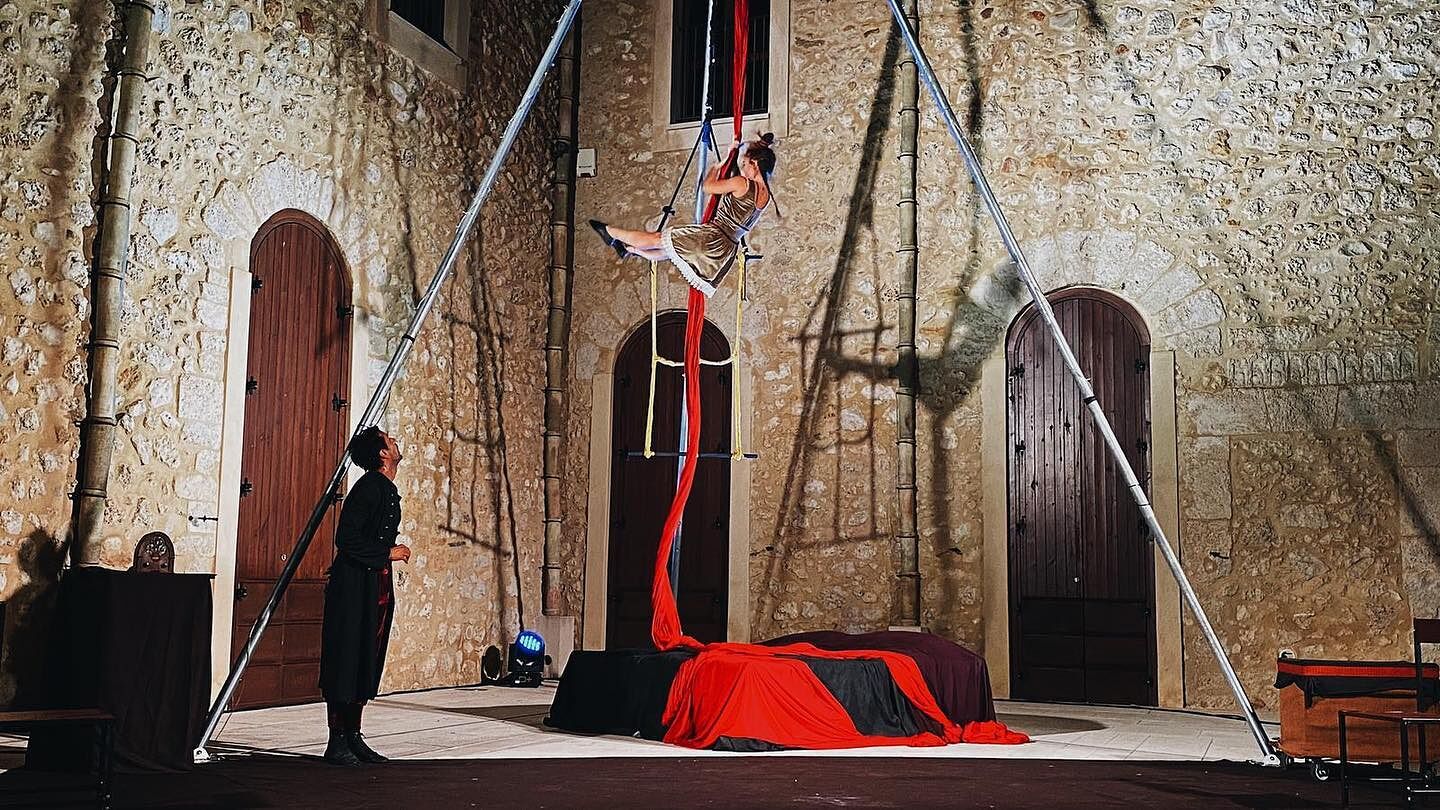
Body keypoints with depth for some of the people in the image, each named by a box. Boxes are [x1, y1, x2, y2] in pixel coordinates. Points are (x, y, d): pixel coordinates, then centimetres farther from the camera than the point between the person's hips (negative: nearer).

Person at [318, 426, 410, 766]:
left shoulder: (388, 491, 15)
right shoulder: (368, 487, -15)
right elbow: (347, 539, -20)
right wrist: (388, 553, -14)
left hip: (377, 586, 10)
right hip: (353, 587, -10)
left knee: (368, 664, 11)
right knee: (346, 661, -5)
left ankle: (353, 738, 18)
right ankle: (337, 743, 0)